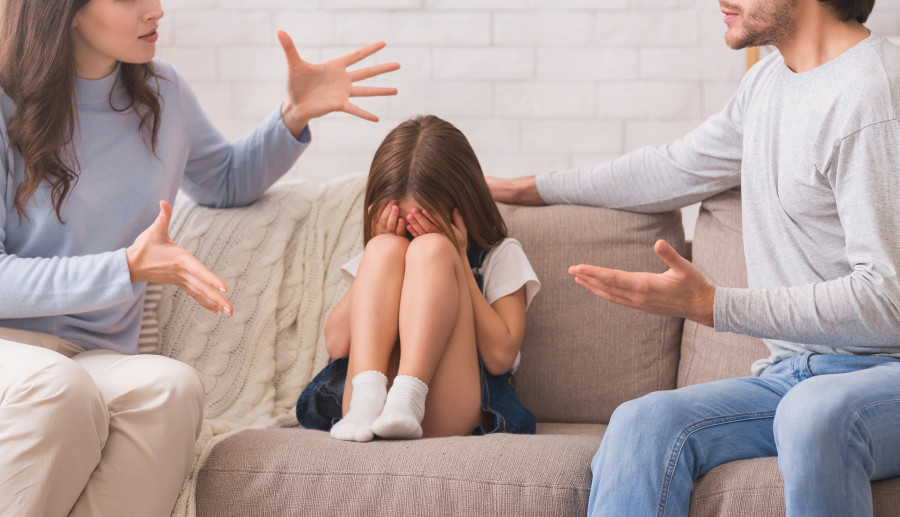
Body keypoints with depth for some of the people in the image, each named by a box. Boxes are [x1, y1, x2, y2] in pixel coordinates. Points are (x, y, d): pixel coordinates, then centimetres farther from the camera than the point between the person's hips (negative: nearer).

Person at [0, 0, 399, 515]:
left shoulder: (161, 92, 11)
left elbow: (229, 181, 33)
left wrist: (295, 116, 14)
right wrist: (128, 268, -20)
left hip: (96, 357, 4)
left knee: (173, 387, -33)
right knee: (57, 387, -41)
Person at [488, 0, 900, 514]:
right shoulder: (769, 81, 16)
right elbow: (676, 169, 32)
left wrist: (711, 305, -20)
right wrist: (526, 189, 39)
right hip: (793, 375, 7)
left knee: (817, 411, -41)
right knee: (643, 425, -19)